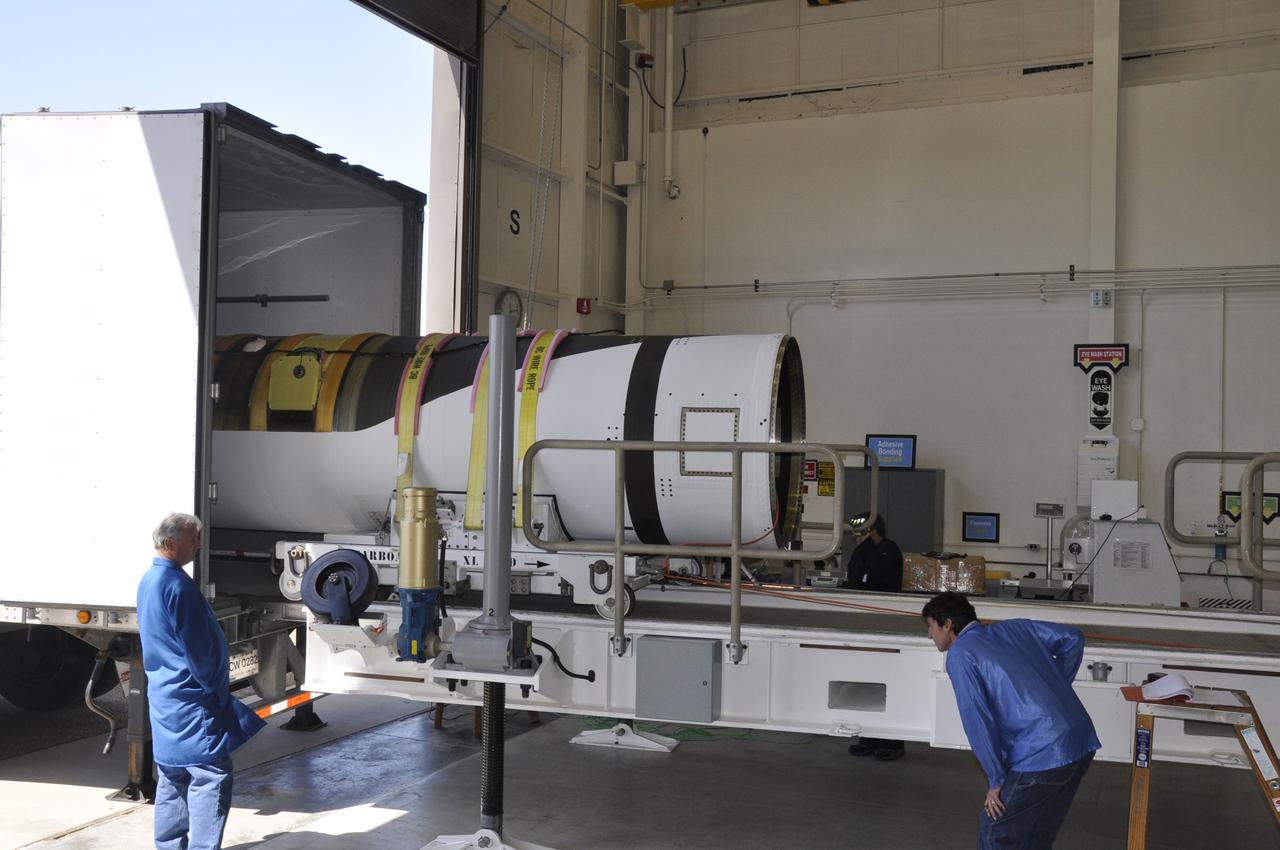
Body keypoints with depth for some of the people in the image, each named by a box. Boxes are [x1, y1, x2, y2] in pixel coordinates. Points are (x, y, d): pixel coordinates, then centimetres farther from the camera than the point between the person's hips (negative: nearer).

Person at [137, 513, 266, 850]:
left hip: (164, 699, 10)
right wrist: (216, 690, -6)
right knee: (210, 776, -9)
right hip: (190, 700, -10)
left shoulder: (148, 580, 12)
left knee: (173, 778, 17)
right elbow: (199, 647, -20)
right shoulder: (176, 583, -20)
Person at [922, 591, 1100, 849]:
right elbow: (1073, 638, 19)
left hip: (1041, 756, -8)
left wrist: (996, 781, -3)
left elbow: (977, 720, -11)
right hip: (1084, 742, 8)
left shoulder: (959, 654, -4)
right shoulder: (1011, 628, 17)